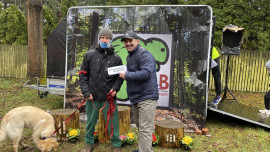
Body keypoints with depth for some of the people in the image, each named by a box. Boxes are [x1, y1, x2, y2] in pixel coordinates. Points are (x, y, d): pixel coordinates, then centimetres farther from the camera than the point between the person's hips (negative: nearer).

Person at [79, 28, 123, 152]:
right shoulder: (90, 55, 4)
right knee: (90, 121, 15)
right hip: (92, 96, 1)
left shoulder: (116, 58, 3)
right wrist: (86, 92, -3)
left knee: (112, 121, 5)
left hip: (109, 96, -1)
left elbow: (119, 76, 10)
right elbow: (83, 74, 5)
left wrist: (115, 88, -8)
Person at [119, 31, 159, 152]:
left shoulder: (144, 54, -14)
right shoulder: (129, 57, 17)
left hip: (147, 97, -10)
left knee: (145, 129, -6)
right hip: (136, 97, 10)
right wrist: (124, 74, 6)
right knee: (139, 125, 21)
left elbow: (146, 73, -27)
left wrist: (126, 75, -19)